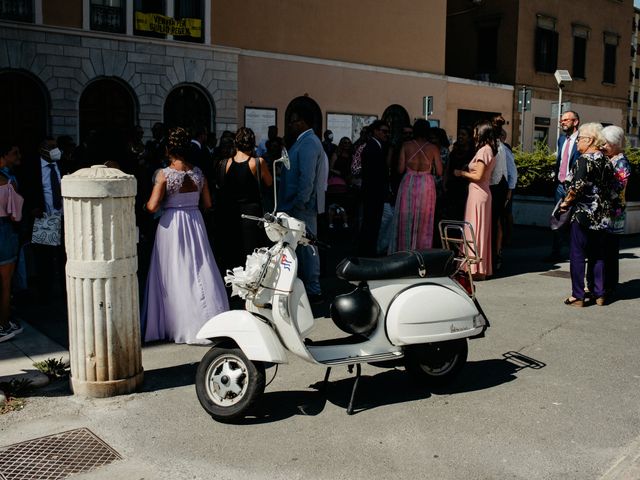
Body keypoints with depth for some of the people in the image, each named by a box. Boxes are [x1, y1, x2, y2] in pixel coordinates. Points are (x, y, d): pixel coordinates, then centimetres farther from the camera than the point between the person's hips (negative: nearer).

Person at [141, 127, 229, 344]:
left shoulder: (164, 174, -12)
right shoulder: (198, 173, 1)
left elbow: (152, 206, -16)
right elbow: (207, 204, 5)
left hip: (171, 226, -4)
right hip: (195, 224, 4)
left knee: (175, 276, 6)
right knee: (199, 272, 10)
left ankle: (177, 324, 14)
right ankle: (208, 323, 12)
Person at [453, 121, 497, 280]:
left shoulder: (483, 150, -14)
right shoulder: (490, 150, 14)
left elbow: (478, 176, -18)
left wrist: (461, 173, -6)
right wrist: (468, 169, 14)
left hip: (477, 193, -9)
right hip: (484, 191, 10)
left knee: (475, 229, -5)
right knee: (482, 229, 12)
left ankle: (476, 269, -2)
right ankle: (483, 268, 18)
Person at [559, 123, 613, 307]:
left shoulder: (585, 160, -13)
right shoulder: (607, 162, 9)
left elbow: (577, 187, -21)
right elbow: (609, 188, 12)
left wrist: (566, 202, -7)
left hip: (583, 215, -7)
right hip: (602, 216, 7)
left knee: (577, 255, 1)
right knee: (598, 255, 14)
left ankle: (578, 296, 3)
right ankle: (600, 295, 19)